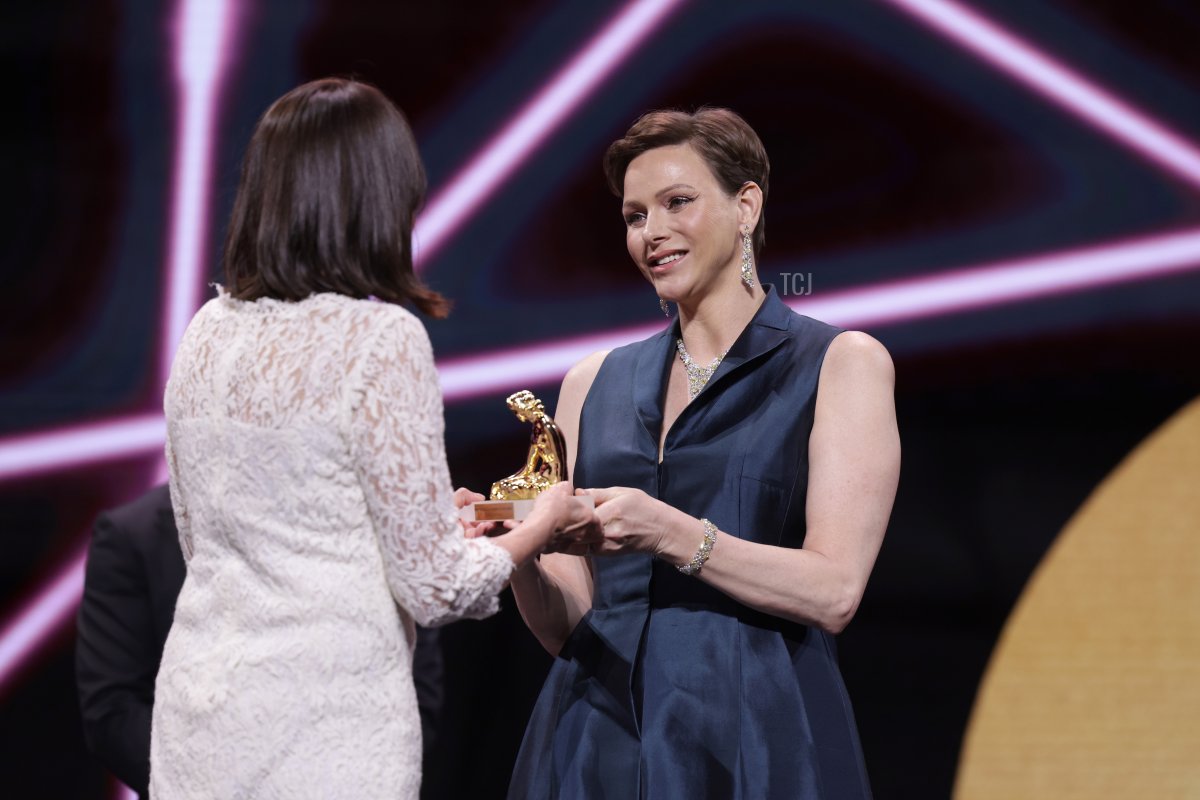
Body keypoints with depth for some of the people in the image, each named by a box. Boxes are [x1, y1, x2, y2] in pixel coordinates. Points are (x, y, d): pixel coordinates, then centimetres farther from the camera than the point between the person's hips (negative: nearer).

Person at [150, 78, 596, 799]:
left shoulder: (207, 332, 7)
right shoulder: (381, 338, -11)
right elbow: (435, 587, -11)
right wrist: (544, 523, 9)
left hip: (197, 730, 7)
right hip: (322, 736, -6)